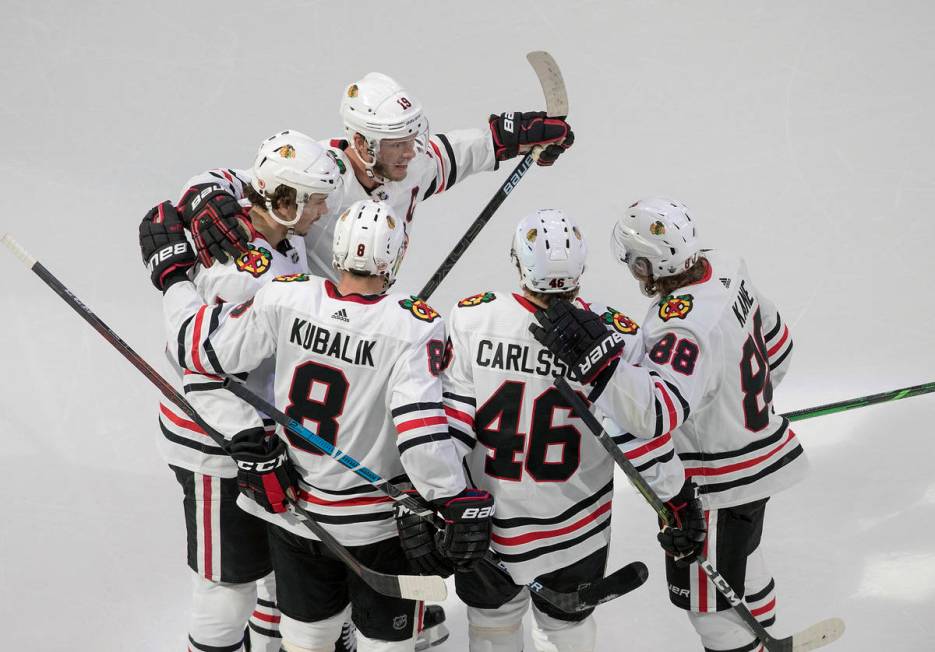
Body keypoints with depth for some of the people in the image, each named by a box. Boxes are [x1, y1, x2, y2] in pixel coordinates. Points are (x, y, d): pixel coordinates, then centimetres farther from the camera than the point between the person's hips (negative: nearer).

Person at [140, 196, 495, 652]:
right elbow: (420, 425, -31)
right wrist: (458, 504, -24)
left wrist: (171, 270, 7)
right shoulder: (411, 327, -24)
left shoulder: (284, 299, -15)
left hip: (292, 507, 4)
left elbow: (203, 347, -6)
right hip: (378, 523, -3)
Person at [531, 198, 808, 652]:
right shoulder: (725, 268, -7)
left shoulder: (683, 329, -35)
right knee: (740, 562, 33)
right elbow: (775, 339, 9)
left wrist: (592, 359, -54)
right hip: (761, 452, 10)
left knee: (707, 600, 8)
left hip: (720, 485, -10)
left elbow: (658, 412, -48)